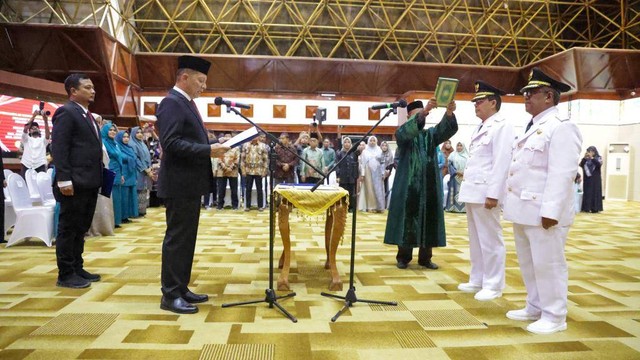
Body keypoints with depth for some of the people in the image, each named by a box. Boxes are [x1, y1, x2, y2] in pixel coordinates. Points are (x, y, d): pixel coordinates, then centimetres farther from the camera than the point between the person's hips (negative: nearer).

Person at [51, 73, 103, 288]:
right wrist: (64, 179, -21)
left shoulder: (88, 116, 20)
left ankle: (77, 269, 23)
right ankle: (66, 274, 8)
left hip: (89, 182, 9)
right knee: (68, 228, 0)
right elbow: (58, 148, -15)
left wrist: (98, 178, 15)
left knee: (81, 228, 14)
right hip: (74, 183, -9)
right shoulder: (66, 112, -7)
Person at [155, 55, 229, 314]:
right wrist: (208, 150, -24)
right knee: (177, 239, -2)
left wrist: (212, 148, 7)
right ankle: (170, 296, 8)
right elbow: (171, 143, -24)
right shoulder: (171, 103, -13)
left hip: (190, 184, 10)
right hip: (180, 184, -10)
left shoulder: (186, 103, 17)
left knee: (186, 239, 14)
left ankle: (181, 289, 25)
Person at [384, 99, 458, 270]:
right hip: (408, 185, -3)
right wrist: (424, 111, -36)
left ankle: (425, 257, 14)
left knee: (428, 220, 4)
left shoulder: (431, 134, 14)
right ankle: (403, 256, 9)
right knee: (407, 219, -1)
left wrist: (449, 112, -30)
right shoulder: (402, 133, 4)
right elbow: (406, 130, -22)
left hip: (429, 185, 4)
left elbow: (447, 128, -7)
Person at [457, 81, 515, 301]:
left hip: (486, 192, -9)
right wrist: (465, 182, 16)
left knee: (490, 240, -2)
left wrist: (493, 194, -21)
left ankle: (493, 285, 8)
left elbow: (501, 163, -16)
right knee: (475, 239, 14)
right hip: (473, 191, 9)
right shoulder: (480, 128, 21)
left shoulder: (501, 126, -7)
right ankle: (477, 280, 23)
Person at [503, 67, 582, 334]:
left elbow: (562, 174, -19)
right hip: (523, 209, 9)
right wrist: (512, 203, 18)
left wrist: (550, 210, -24)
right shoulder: (533, 127, 18)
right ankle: (535, 307, 31)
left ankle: (554, 317, 14)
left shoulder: (561, 127, -11)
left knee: (547, 264, 1)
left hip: (543, 212, -9)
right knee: (528, 263, 17)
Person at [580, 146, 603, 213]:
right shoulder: (586, 159, 6)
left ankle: (595, 208, -2)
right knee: (587, 193, 1)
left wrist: (592, 158, -25)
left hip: (595, 179, -2)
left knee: (595, 193, -3)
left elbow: (599, 165, -17)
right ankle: (586, 207, 2)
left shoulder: (598, 158, 1)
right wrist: (584, 158, -18)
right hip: (587, 179, 2)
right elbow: (581, 165, -5)